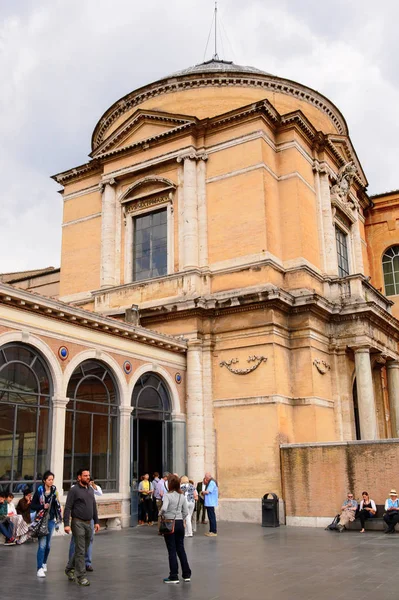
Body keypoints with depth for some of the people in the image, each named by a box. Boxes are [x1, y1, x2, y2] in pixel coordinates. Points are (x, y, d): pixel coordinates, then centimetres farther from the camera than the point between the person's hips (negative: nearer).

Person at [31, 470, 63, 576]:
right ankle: (40, 568, -5)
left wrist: (59, 517, 13)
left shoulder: (54, 490, 5)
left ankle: (44, 563, 33)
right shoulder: (39, 491, -9)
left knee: (48, 544, 13)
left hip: (51, 520, 4)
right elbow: (32, 505, -6)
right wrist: (43, 506, -19)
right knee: (42, 544, -10)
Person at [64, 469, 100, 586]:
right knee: (80, 551, -4)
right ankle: (81, 576, 3)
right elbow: (68, 508, -11)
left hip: (88, 524, 7)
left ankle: (69, 569, 31)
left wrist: (96, 521, 15)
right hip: (78, 523, -7)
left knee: (84, 550, 13)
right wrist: (66, 524, -17)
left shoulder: (91, 490, 13)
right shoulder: (74, 490, -8)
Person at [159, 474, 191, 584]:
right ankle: (187, 575, 19)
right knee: (181, 549, 14)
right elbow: (186, 512, 6)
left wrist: (160, 514, -8)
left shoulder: (167, 495, -13)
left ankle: (174, 577, 7)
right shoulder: (182, 496, 5)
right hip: (180, 523, 5)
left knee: (172, 550, 2)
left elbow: (164, 508, -28)